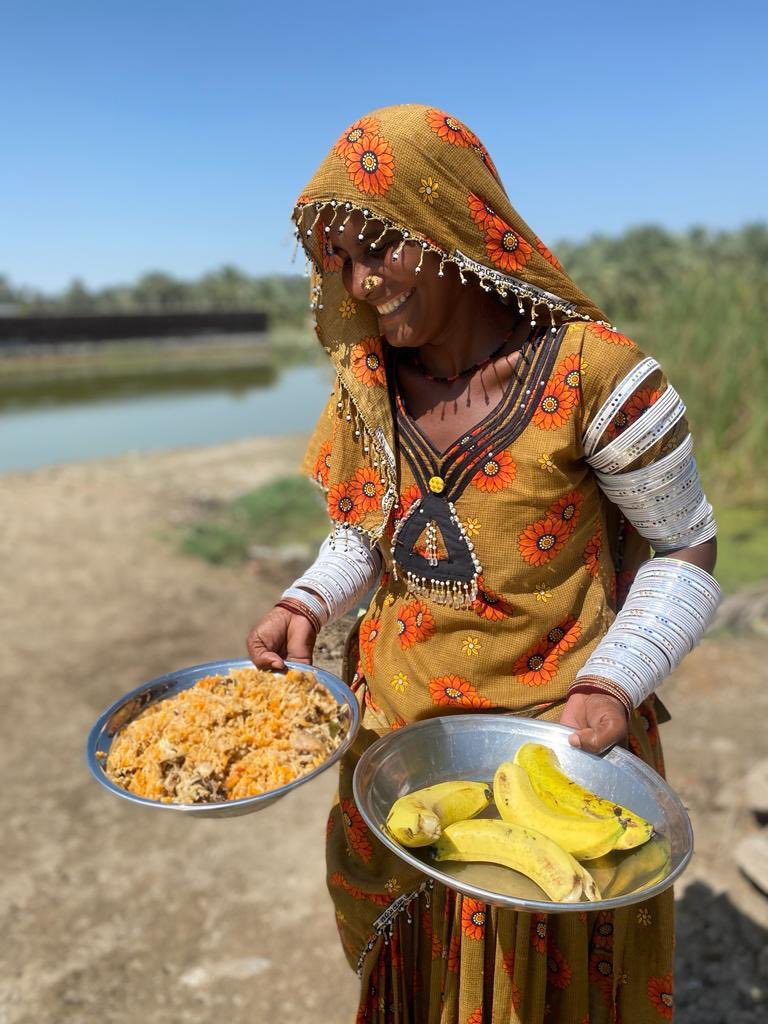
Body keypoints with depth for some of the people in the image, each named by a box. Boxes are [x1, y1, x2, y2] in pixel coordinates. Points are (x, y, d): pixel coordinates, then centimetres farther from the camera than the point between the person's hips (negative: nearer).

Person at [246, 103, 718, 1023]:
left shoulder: (592, 376, -19)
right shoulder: (369, 379, -3)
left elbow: (686, 552, -8)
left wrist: (613, 684, -22)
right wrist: (307, 604, -8)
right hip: (396, 728, 5)